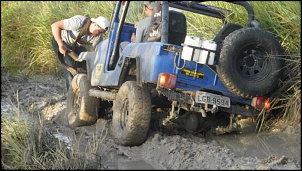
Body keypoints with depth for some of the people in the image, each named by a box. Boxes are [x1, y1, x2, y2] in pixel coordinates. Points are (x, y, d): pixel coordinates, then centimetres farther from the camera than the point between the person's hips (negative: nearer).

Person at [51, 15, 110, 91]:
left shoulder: (98, 37, -23)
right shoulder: (79, 22, -39)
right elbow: (55, 25, -34)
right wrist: (61, 45, -37)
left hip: (77, 45, 5)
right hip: (61, 41, -5)